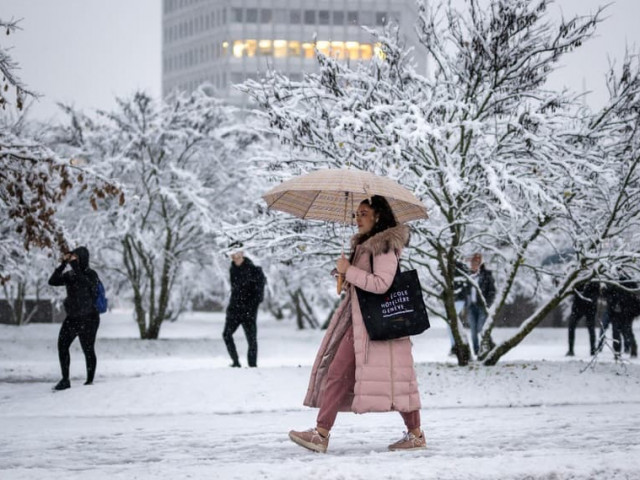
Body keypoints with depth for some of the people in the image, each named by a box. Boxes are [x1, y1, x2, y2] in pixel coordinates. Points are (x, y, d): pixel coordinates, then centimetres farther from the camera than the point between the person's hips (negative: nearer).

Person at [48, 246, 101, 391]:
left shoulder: (91, 275, -8)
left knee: (88, 349, 1)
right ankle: (65, 380, 0)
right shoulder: (70, 275, 7)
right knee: (62, 345, -5)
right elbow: (53, 281, -2)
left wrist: (75, 266, -25)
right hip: (72, 318, 5)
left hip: (88, 318, -5)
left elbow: (84, 284, -29)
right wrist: (63, 264, -10)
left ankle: (90, 381, 12)